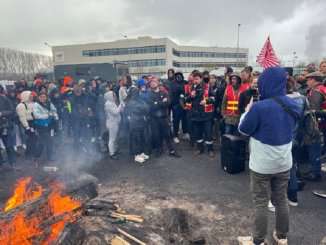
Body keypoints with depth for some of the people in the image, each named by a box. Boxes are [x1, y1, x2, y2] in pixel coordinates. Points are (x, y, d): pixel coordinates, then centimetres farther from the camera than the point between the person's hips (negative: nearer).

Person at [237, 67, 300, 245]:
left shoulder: (260, 107, -23)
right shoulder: (292, 105, 0)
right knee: (281, 200, 19)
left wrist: (247, 111, 6)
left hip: (262, 164, -6)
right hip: (284, 163, 6)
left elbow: (244, 129, -11)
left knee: (261, 203, 7)